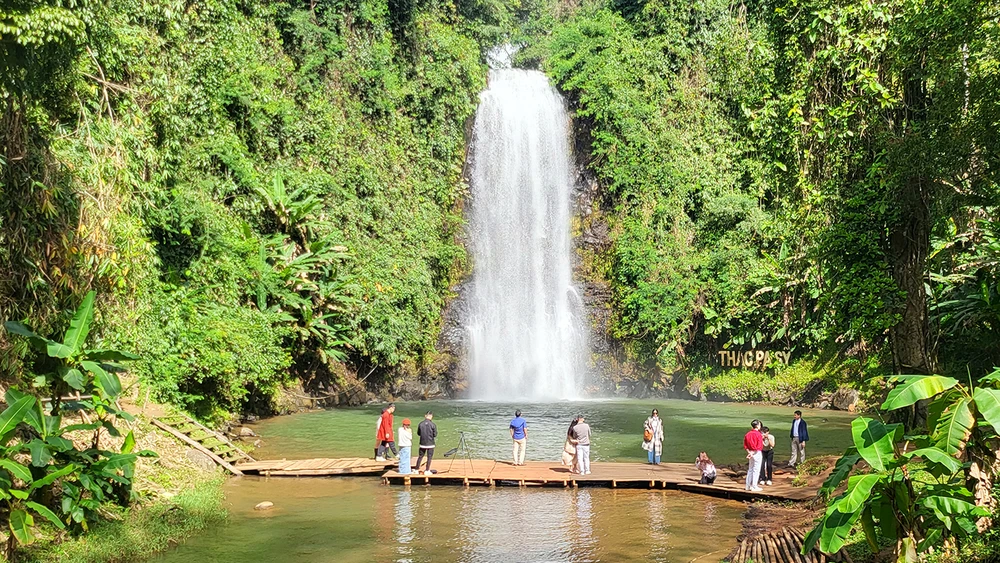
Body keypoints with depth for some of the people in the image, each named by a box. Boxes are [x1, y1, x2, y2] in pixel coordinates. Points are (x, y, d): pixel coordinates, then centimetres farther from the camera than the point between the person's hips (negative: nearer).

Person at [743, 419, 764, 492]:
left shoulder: (748, 434, 5)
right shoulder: (758, 434, -15)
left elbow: (745, 445, 5)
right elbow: (759, 446, -19)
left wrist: (749, 452, 0)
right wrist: (752, 453, -14)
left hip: (751, 452, 7)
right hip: (757, 453, -7)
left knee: (750, 469, 15)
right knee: (756, 470, 0)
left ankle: (748, 486, 19)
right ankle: (754, 487, 2)